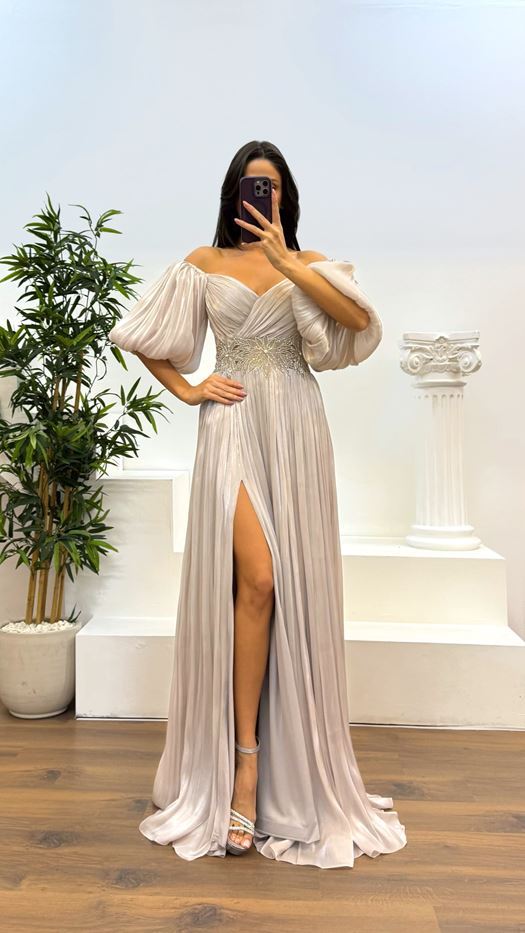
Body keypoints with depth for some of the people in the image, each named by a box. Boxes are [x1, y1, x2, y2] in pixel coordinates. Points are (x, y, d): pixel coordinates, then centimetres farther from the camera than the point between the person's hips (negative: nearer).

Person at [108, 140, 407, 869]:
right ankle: (244, 756, -2)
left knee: (292, 584, 0)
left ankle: (290, 769, 16)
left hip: (294, 426, 1)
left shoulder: (308, 262, 12)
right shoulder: (203, 263, 12)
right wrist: (188, 390, 4)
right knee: (255, 579, -16)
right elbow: (140, 336, 14)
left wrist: (285, 260, -10)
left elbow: (358, 317, -9)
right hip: (233, 425, -1)